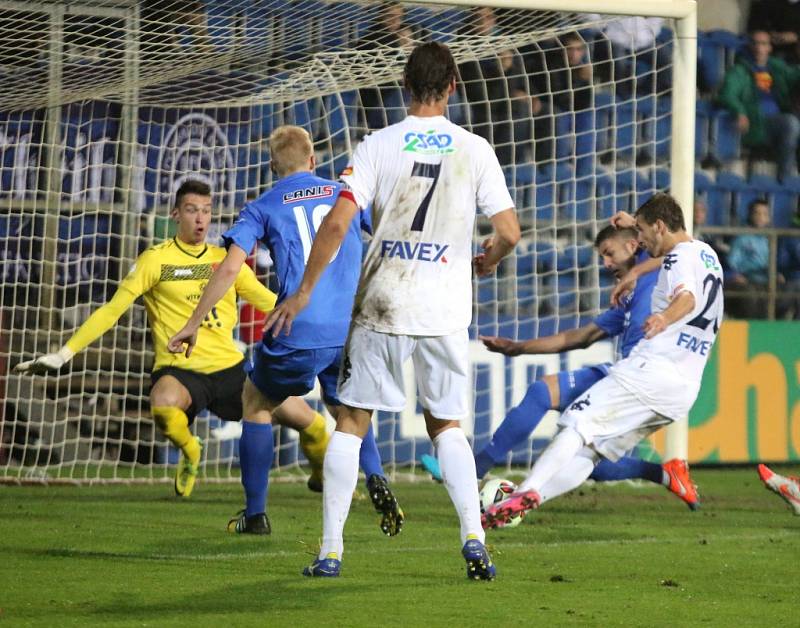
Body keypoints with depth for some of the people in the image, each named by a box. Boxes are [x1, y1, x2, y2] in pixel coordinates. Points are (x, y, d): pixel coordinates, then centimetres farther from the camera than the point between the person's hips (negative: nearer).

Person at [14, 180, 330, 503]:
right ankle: (190, 452, -4)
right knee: (164, 403, -40)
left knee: (305, 418, -5)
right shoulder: (156, 259, -2)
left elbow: (269, 302, 19)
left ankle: (323, 475, 31)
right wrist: (64, 353, -11)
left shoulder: (225, 259, 10)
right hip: (179, 370, -4)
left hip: (229, 367, 4)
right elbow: (112, 310, -5)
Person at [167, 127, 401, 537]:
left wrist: (192, 325, -1)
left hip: (297, 337, -3)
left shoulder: (263, 208, 6)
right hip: (351, 332, 3)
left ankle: (255, 513, 19)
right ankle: (375, 479, -5)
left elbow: (230, 269, -4)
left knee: (257, 402, 22)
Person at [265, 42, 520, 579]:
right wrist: (488, 260, 19)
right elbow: (509, 232, -4)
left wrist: (303, 292, -2)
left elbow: (337, 223, -10)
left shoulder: (379, 146, -3)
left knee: (351, 423, 8)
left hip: (382, 305, -1)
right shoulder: (475, 151, 0)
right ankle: (473, 538, -2)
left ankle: (331, 550, 3)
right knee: (446, 426, 16)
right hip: (446, 311, 1)